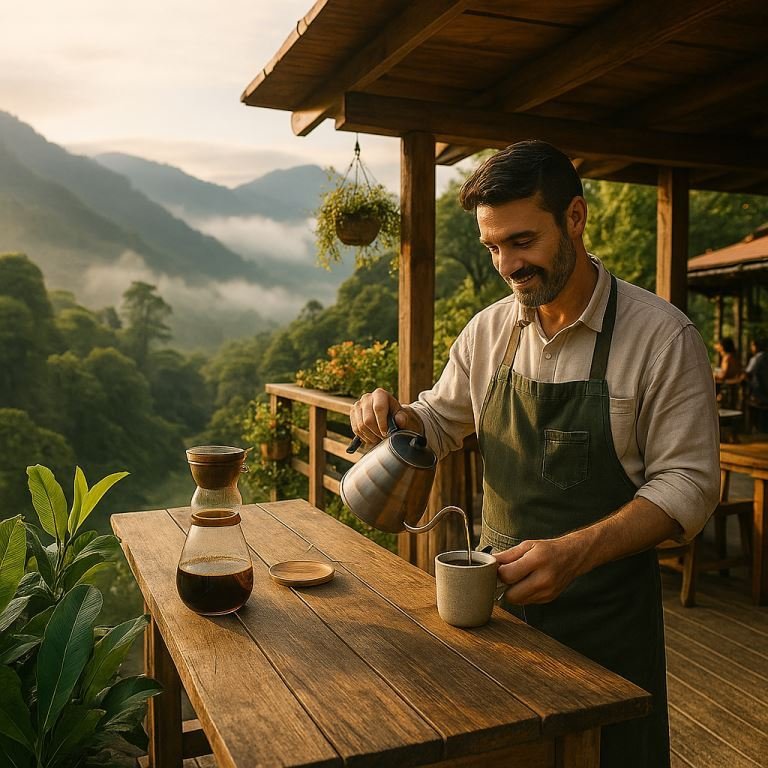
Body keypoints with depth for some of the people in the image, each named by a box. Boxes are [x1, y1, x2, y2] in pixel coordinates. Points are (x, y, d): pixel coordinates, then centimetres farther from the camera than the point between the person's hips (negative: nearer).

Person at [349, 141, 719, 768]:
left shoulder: (662, 335, -13)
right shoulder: (488, 331, 1)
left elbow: (688, 481, -14)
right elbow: (442, 420, 15)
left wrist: (576, 551, -28)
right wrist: (399, 417, -9)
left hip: (606, 614, -4)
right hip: (499, 594, 4)